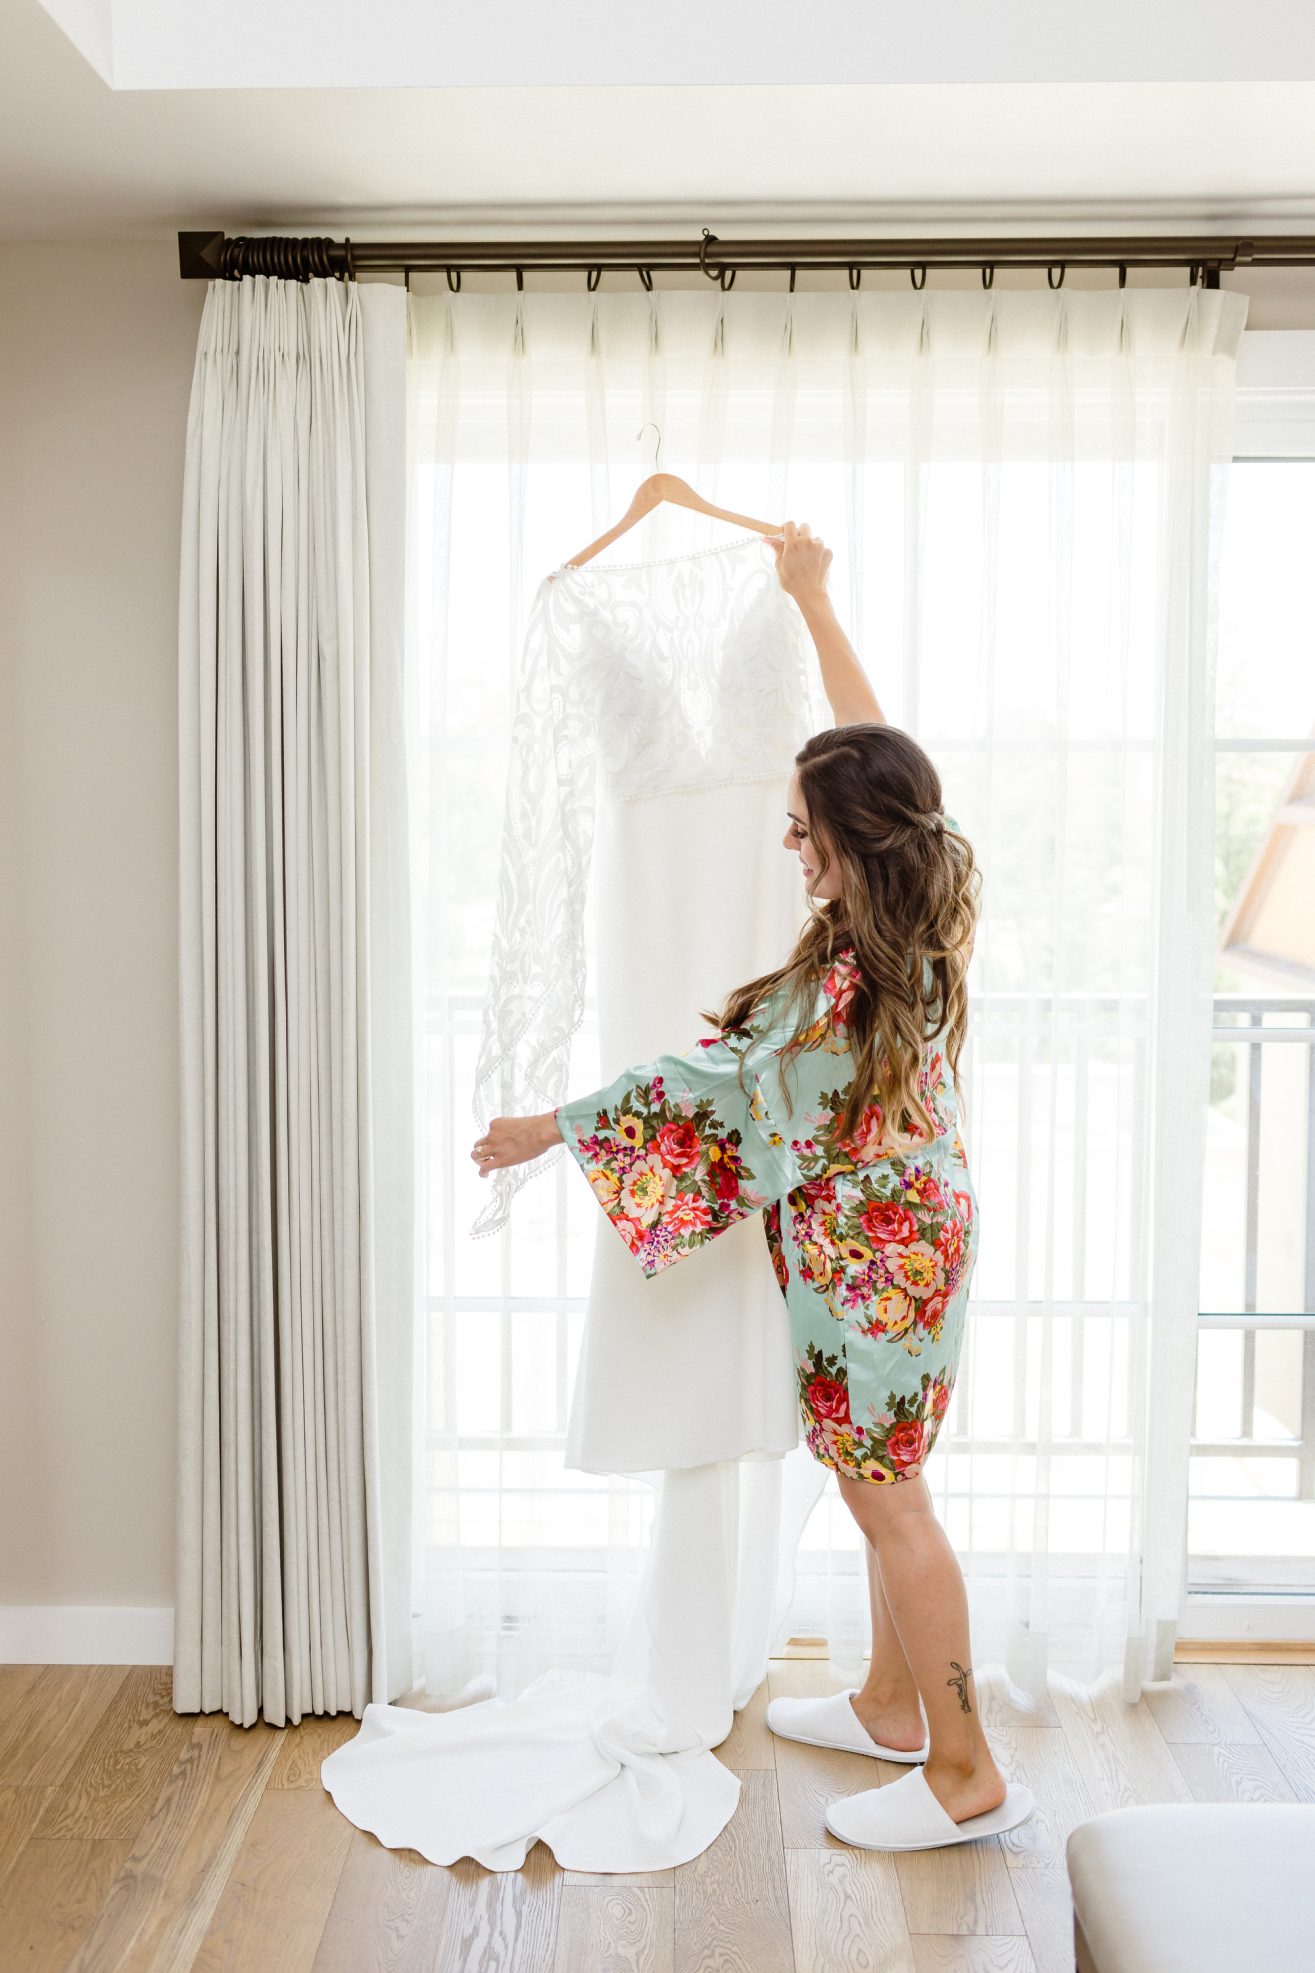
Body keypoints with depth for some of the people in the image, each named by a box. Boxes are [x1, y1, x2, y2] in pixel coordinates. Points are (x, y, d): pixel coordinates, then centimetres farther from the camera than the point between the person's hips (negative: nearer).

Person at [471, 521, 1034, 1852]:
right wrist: (813, 599, 19)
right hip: (920, 1223, 9)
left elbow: (704, 1086, -19)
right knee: (888, 1484, 20)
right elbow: (868, 742, 8)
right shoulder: (928, 914, -5)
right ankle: (891, 1706, 36)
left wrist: (548, 1129, -9)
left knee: (885, 1497, 3)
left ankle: (965, 1777, 16)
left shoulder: (836, 984, -28)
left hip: (862, 1254, -9)